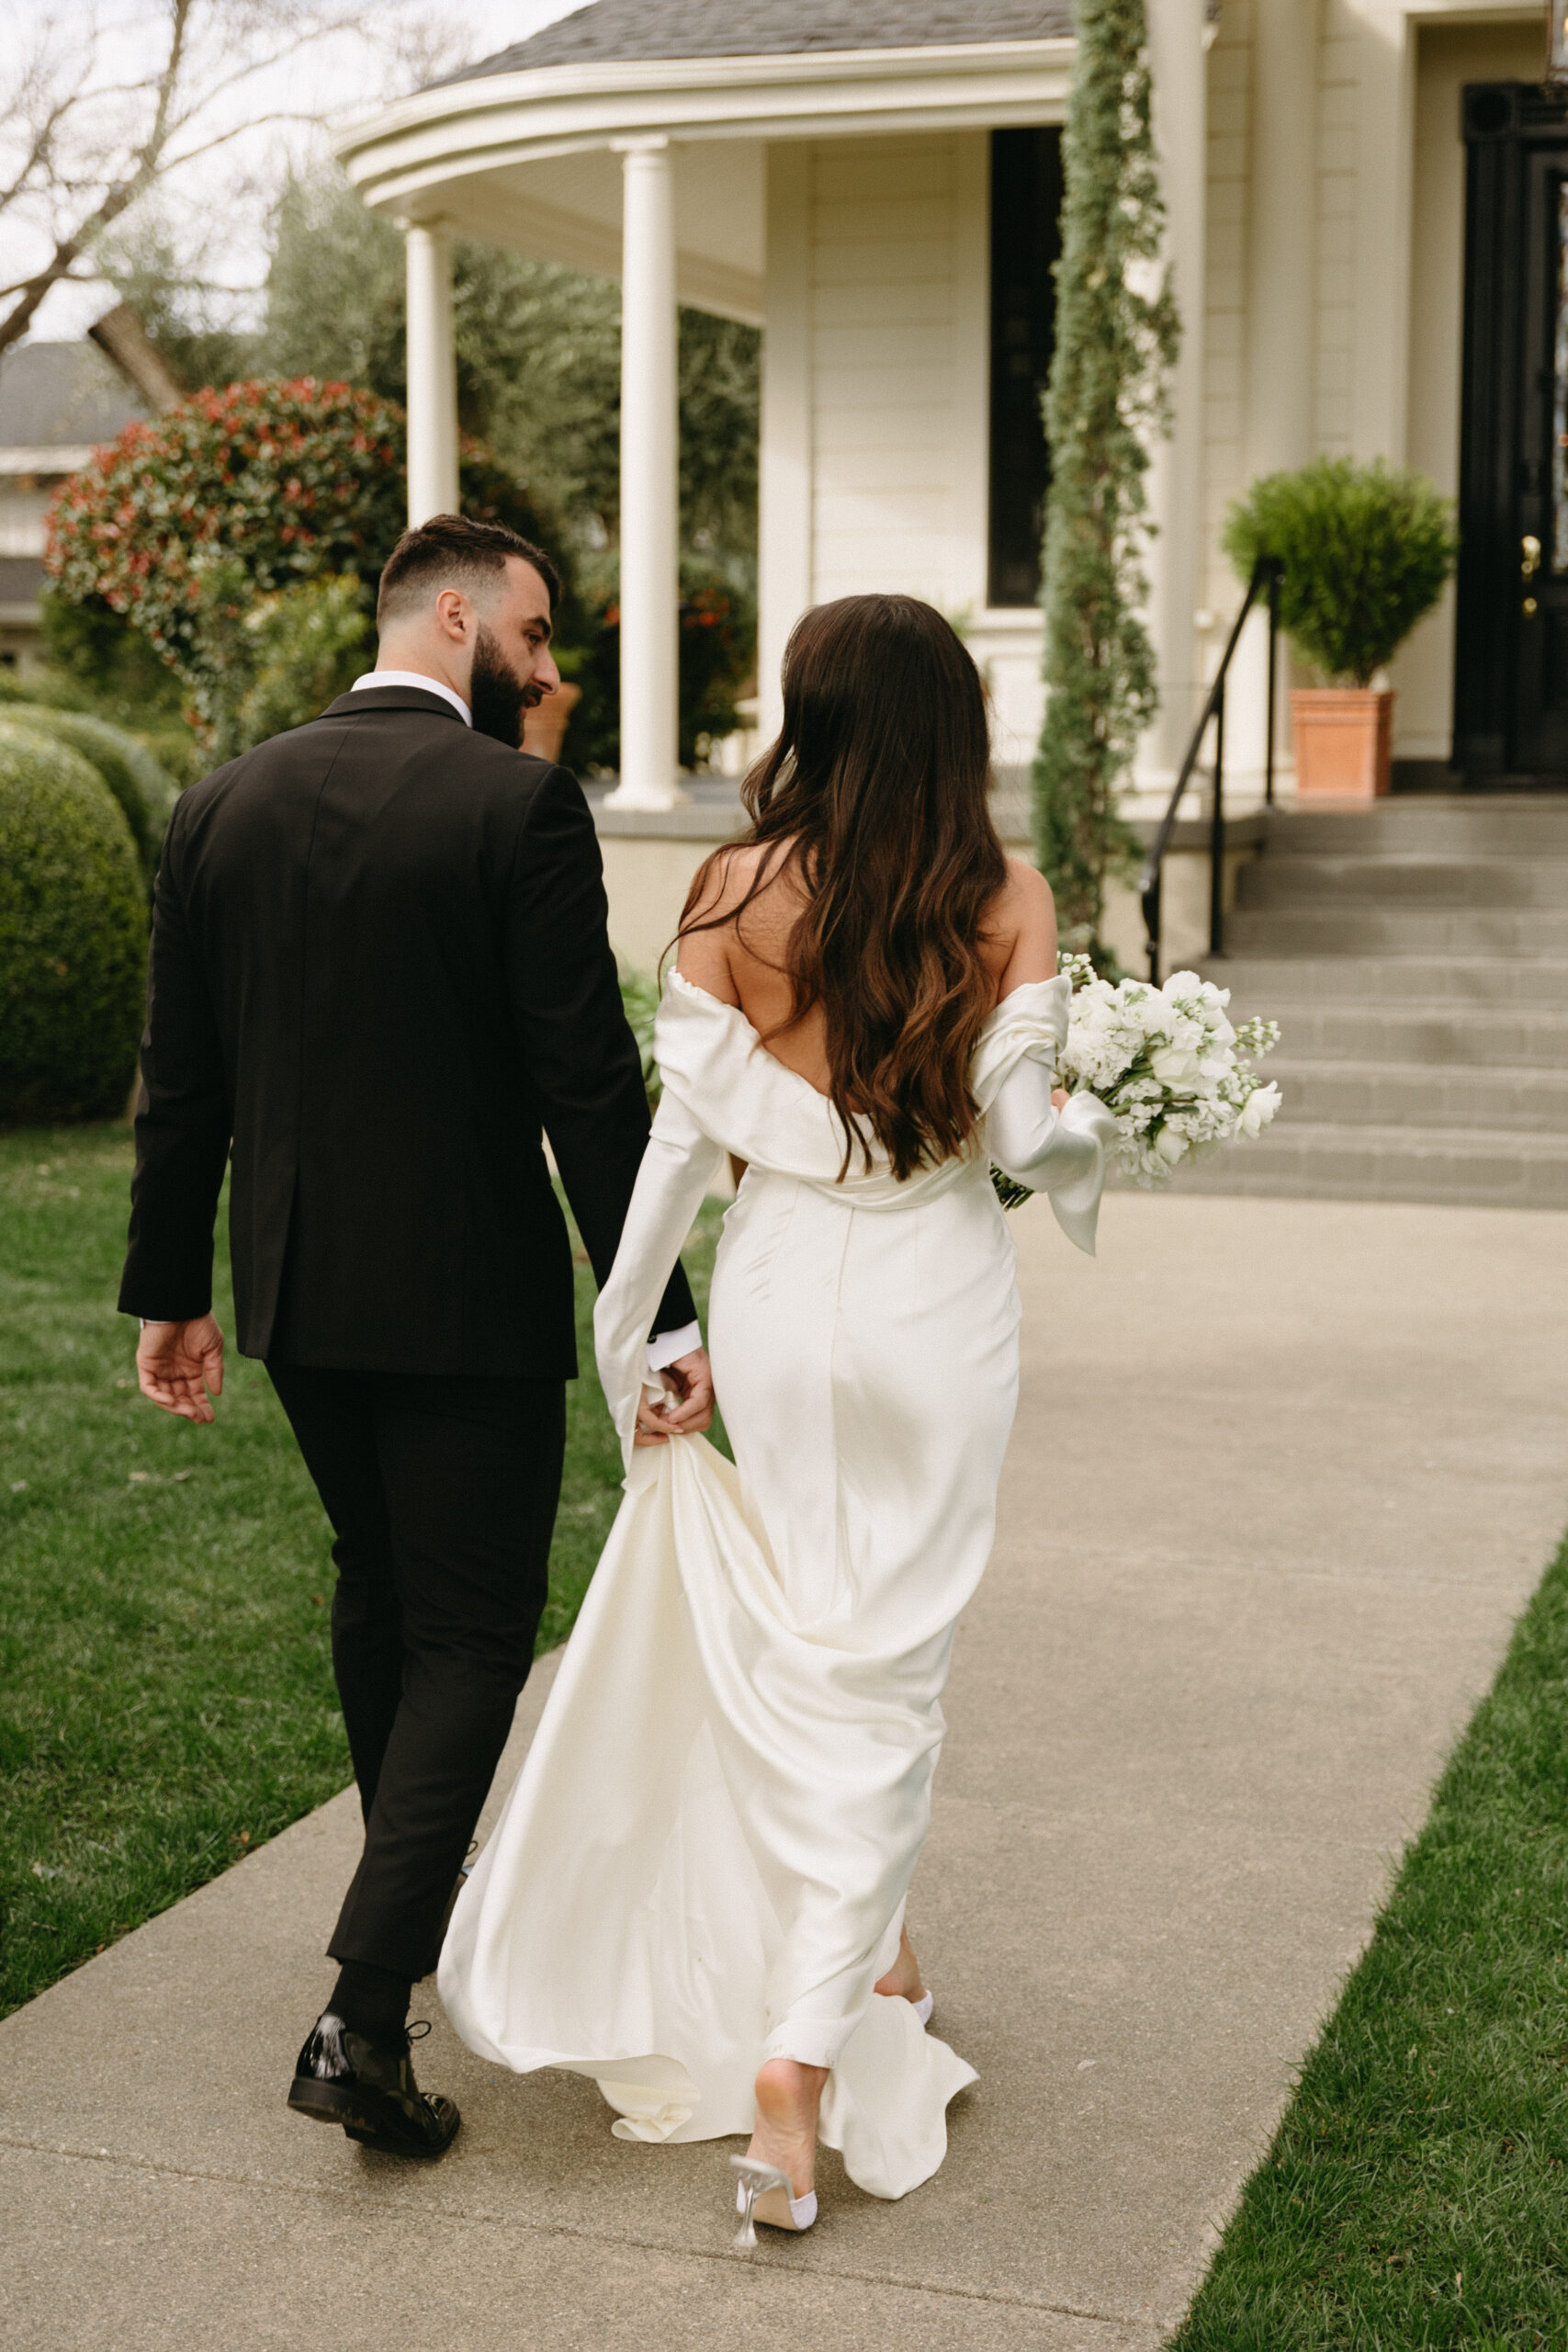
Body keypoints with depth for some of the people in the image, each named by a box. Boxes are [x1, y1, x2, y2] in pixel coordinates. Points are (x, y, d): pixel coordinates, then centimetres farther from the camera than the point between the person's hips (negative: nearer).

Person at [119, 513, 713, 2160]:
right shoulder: (521, 806, -13)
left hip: (295, 1289, 6)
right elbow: (589, 1084, -16)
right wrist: (660, 1316, -12)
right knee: (470, 1633, 3)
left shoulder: (224, 805, 3)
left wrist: (170, 1290, 14)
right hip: (469, 1295, -6)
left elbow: (180, 1082, 6)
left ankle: (422, 1898, 42)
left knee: (377, 1588, 24)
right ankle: (364, 2014, -5)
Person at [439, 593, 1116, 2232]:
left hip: (781, 1295, 1)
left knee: (794, 1647, 20)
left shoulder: (738, 893, -6)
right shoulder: (1008, 903, -7)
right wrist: (1093, 1126, 16)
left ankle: (866, 1950, 37)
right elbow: (1018, 1132, -7)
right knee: (883, 1666, 6)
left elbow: (683, 1127, -4)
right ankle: (803, 2054, -1)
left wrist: (634, 1334, 4)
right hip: (939, 1308, -1)